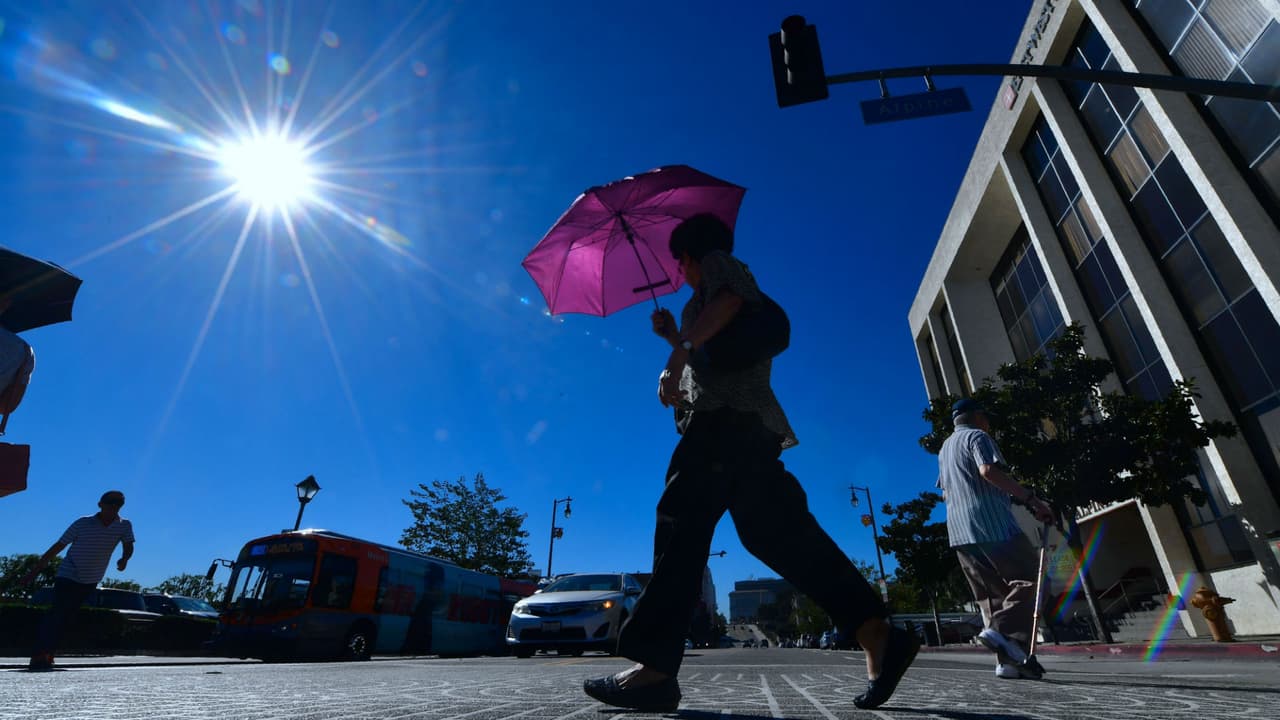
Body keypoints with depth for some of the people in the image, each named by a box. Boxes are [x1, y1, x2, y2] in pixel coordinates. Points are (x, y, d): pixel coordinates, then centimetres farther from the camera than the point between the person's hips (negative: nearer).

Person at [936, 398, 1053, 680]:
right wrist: (1031, 498, -17)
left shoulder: (944, 449, 27)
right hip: (992, 524, -8)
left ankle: (1008, 659, 4)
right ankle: (1002, 631, -19)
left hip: (959, 532, 8)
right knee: (1028, 578, -3)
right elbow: (989, 471, -18)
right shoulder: (977, 436, 1)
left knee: (992, 594, 9)